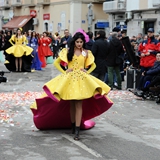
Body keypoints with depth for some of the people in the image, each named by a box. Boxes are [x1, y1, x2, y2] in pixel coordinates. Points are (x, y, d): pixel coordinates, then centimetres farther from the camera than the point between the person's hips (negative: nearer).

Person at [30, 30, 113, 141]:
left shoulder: (86, 53, 6)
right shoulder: (68, 51, 3)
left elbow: (93, 65, 18)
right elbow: (56, 63, 7)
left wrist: (87, 72, 2)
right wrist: (64, 72, -2)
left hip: (81, 79, 0)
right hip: (69, 79, 1)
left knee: (79, 105, -7)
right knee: (71, 104, 8)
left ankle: (77, 130, -10)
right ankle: (72, 125, 22)